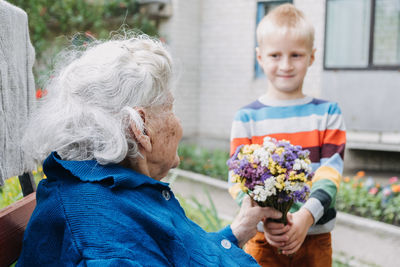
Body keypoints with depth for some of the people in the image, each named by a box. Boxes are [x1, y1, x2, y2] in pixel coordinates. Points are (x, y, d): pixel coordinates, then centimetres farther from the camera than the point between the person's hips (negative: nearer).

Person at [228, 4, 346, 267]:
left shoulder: (328, 113, 2)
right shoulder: (247, 117, 0)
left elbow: (330, 173, -8)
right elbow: (238, 179, -6)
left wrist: (306, 216, -24)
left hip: (315, 237, 1)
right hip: (263, 238, -1)